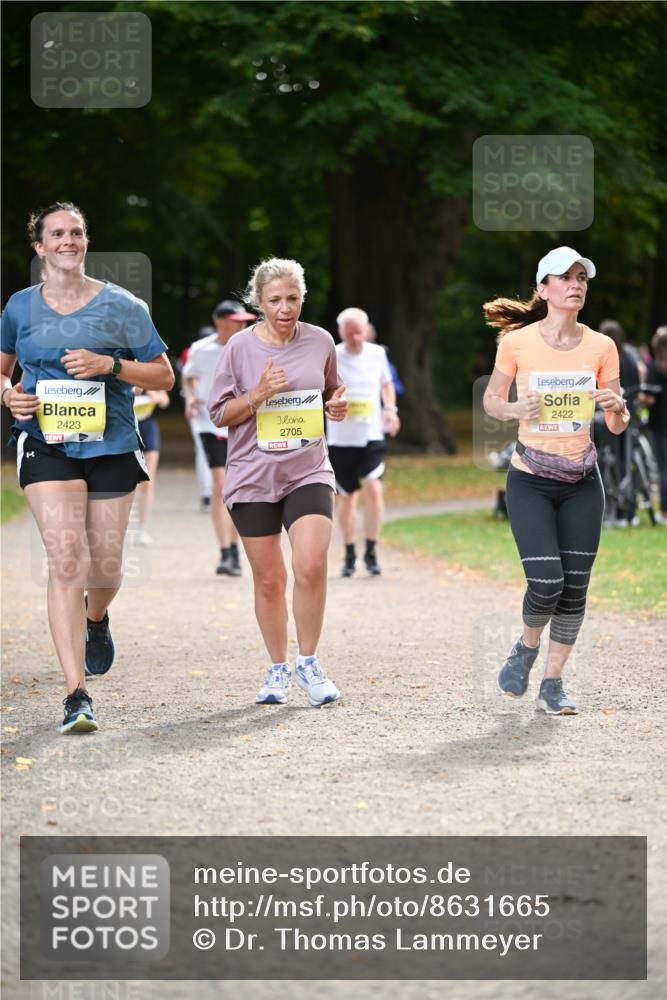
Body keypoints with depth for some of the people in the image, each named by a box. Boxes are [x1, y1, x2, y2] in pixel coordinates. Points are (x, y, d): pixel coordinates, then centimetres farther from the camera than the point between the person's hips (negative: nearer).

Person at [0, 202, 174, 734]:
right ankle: (78, 694, -16)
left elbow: (164, 375, 3)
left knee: (105, 566, 6)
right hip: (46, 445, -1)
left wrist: (110, 365, -13)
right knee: (65, 558, -16)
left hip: (111, 445, 1)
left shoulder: (121, 306, 1)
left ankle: (97, 618, 47)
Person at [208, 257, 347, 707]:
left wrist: (338, 406, -2)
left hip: (309, 471, 1)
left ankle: (308, 663, 0)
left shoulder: (320, 342, 4)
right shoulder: (241, 347, -2)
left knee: (311, 565, -17)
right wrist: (259, 394, -16)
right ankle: (278, 670, 21)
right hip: (253, 475, 0)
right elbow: (220, 414, 1)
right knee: (268, 579, 4)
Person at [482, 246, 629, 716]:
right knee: (546, 584, -14)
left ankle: (553, 682, 16)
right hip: (531, 481, -2)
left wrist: (618, 407, -20)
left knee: (574, 588, 0)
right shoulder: (517, 342, -7)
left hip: (582, 483, 3)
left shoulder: (601, 346, -2)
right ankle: (527, 647, 17)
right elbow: (491, 400, 6)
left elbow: (617, 426, 3)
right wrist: (515, 409, -15)